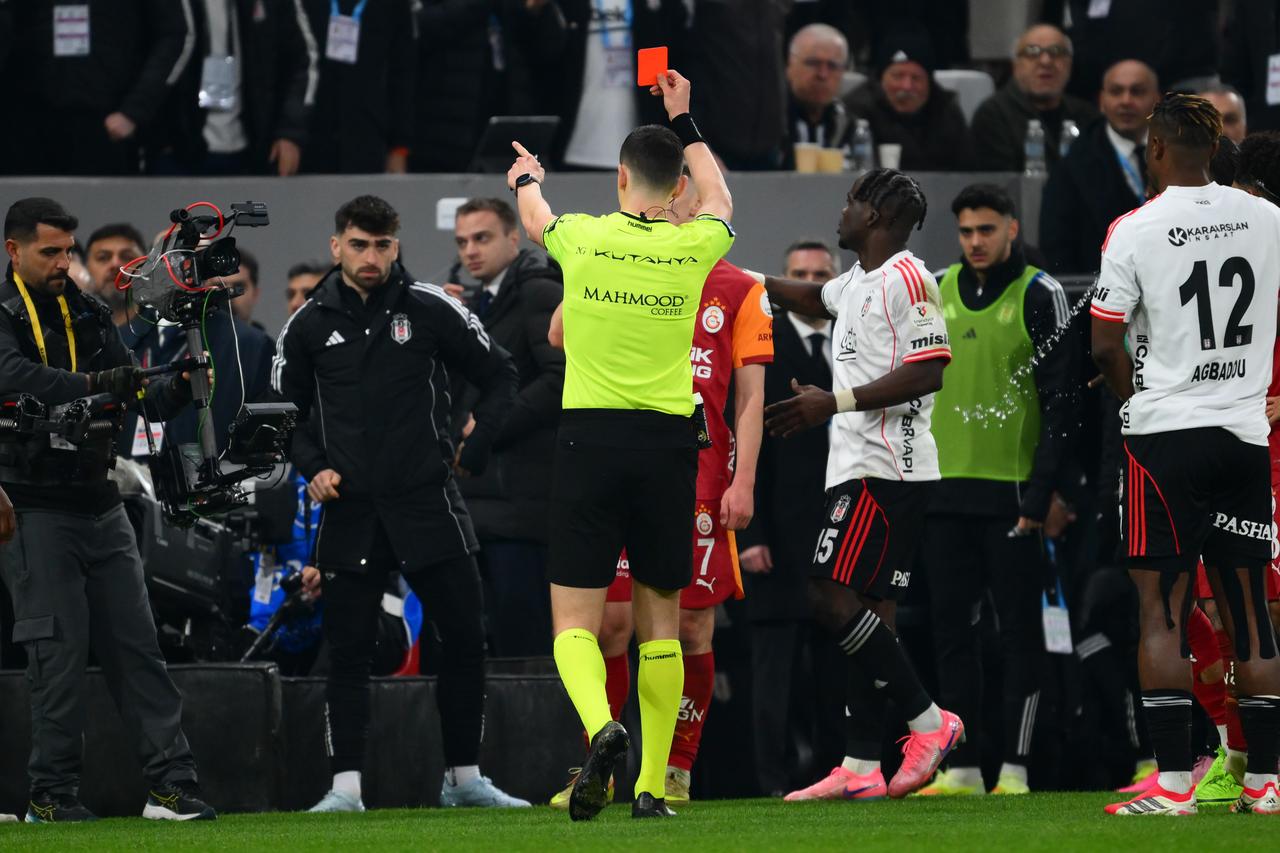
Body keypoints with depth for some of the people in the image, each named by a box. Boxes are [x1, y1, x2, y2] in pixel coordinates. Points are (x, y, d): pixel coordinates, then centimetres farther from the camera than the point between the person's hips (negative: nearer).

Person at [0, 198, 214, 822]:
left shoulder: (88, 316, 14)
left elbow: (133, 399, 11)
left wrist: (179, 390, -9)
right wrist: (91, 385, -37)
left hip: (99, 506, 6)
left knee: (135, 645, 3)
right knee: (61, 653, -7)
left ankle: (169, 783, 2)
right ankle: (51, 793, 1)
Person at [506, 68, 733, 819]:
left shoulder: (583, 239, -2)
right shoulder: (694, 247, 1)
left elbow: (535, 214, 24)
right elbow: (721, 200, 27)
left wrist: (528, 179, 47)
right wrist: (685, 120, 39)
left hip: (593, 436, -2)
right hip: (668, 441, 2)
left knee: (575, 621, -1)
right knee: (660, 620, 11)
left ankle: (601, 728, -29)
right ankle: (653, 786, 8)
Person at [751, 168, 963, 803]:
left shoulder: (906, 278, -11)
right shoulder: (859, 282, 19)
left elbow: (929, 370, -20)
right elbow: (814, 299, 42)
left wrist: (834, 403, -20)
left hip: (883, 469, -10)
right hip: (861, 465, 10)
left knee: (834, 596, -15)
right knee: (869, 613, 6)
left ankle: (927, 720, -10)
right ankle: (860, 768, 3)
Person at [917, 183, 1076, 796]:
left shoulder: (1038, 294, -5)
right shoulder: (939, 290, 11)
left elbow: (1061, 399, -8)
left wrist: (1045, 490, -14)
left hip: (1012, 487, -5)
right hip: (947, 487, 5)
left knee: (1020, 629, -2)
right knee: (952, 627, 5)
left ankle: (1015, 765, -1)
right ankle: (960, 766, 10)